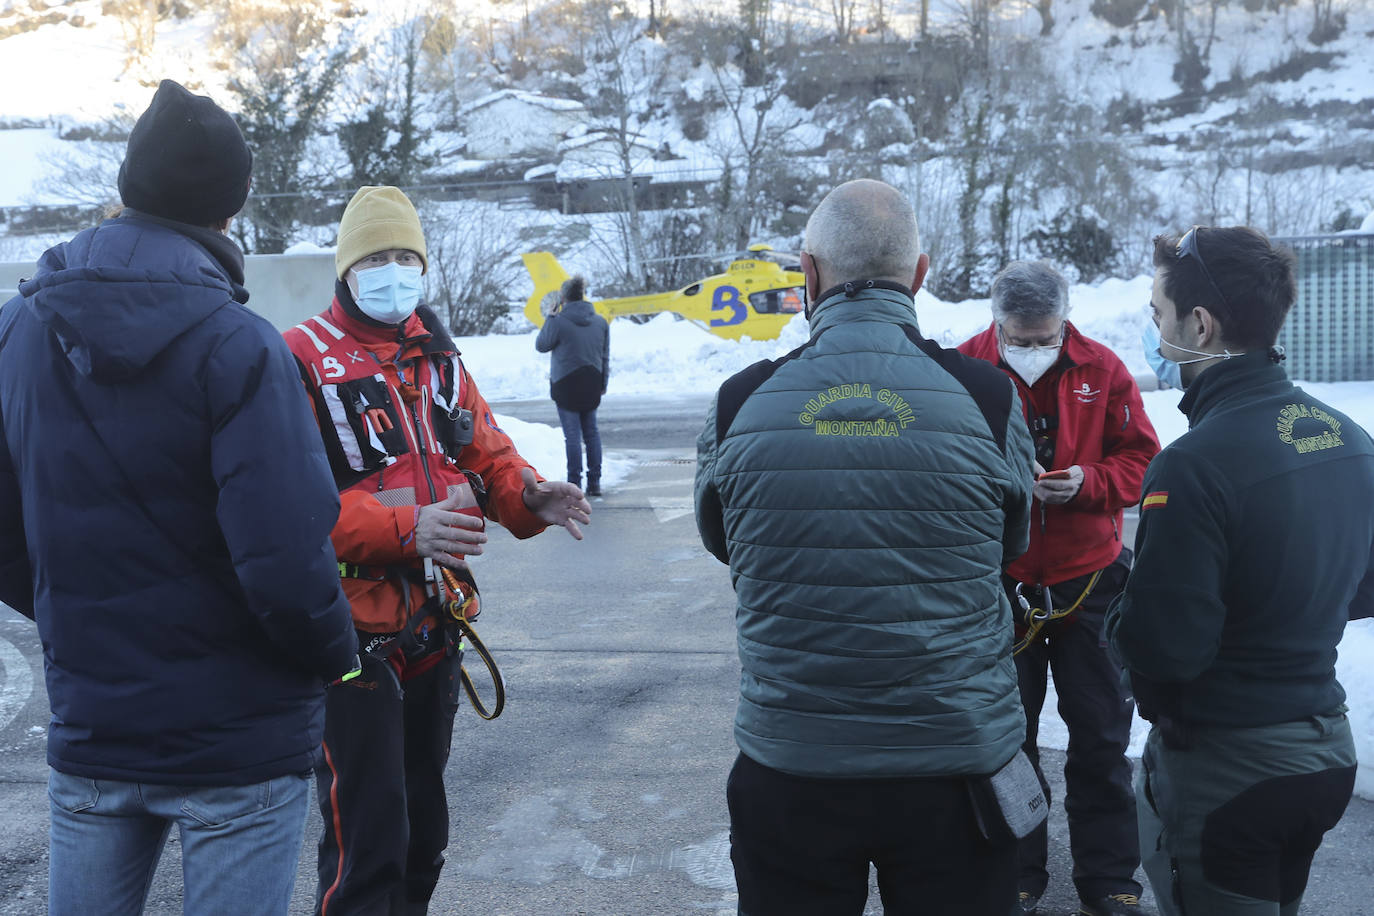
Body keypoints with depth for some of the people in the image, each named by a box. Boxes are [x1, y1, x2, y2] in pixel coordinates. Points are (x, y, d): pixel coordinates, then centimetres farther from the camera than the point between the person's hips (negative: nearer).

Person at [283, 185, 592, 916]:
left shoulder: (437, 356, 11)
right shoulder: (303, 359, -12)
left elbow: (484, 451, 12)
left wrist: (530, 497, -9)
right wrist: (404, 529, -31)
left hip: (432, 626, 7)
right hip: (351, 636, -7)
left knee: (422, 826, 21)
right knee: (365, 839, -2)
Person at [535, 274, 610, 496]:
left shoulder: (558, 322, -14)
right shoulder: (600, 322, 3)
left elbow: (541, 345, 2)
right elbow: (605, 356, 8)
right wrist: (603, 384, 17)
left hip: (566, 384, -5)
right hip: (592, 383, 5)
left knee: (572, 435, -1)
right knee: (591, 432, 13)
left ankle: (574, 483, 1)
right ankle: (594, 482, 14)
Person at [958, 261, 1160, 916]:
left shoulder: (1102, 370, -3)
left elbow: (1139, 459, 1)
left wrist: (1085, 482, -18)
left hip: (1089, 580, 1)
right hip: (998, 584, -1)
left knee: (1102, 738, 11)